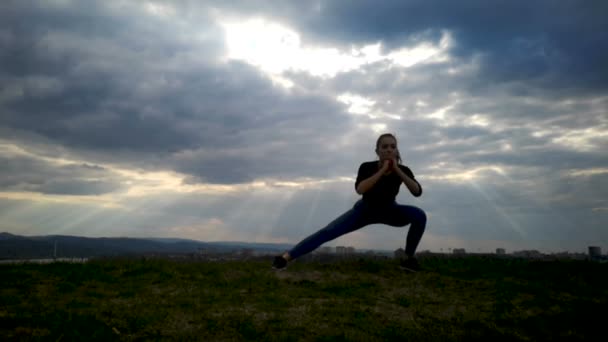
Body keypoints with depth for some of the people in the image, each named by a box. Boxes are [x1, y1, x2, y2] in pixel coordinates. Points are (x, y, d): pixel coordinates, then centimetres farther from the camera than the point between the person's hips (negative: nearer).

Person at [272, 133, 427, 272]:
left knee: (419, 215, -25)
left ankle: (408, 259, -9)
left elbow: (417, 192, -35)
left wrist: (397, 171, -40)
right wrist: (383, 170, -44)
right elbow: (359, 189, -45)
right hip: (365, 210, -2)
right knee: (328, 232, -17)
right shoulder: (367, 167, -27)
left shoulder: (402, 170, -21)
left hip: (389, 211, 2)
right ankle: (286, 257, -18)